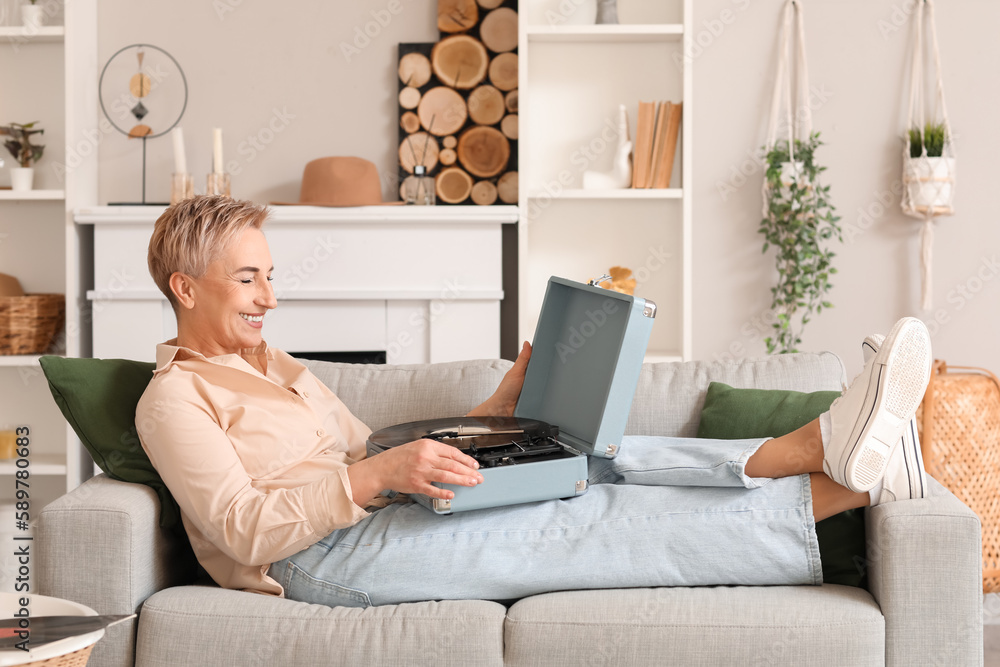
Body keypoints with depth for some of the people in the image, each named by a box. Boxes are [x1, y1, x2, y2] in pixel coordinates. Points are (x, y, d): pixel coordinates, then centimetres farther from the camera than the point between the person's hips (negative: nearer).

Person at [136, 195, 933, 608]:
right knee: (587, 521, -20)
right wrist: (379, 475, -29)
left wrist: (502, 402, 12)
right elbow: (244, 529, -15)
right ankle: (841, 486, -25)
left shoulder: (277, 366, 24)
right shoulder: (174, 398, -2)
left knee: (592, 464, -15)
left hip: (376, 521, 8)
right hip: (317, 557, -8)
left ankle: (823, 446, -26)